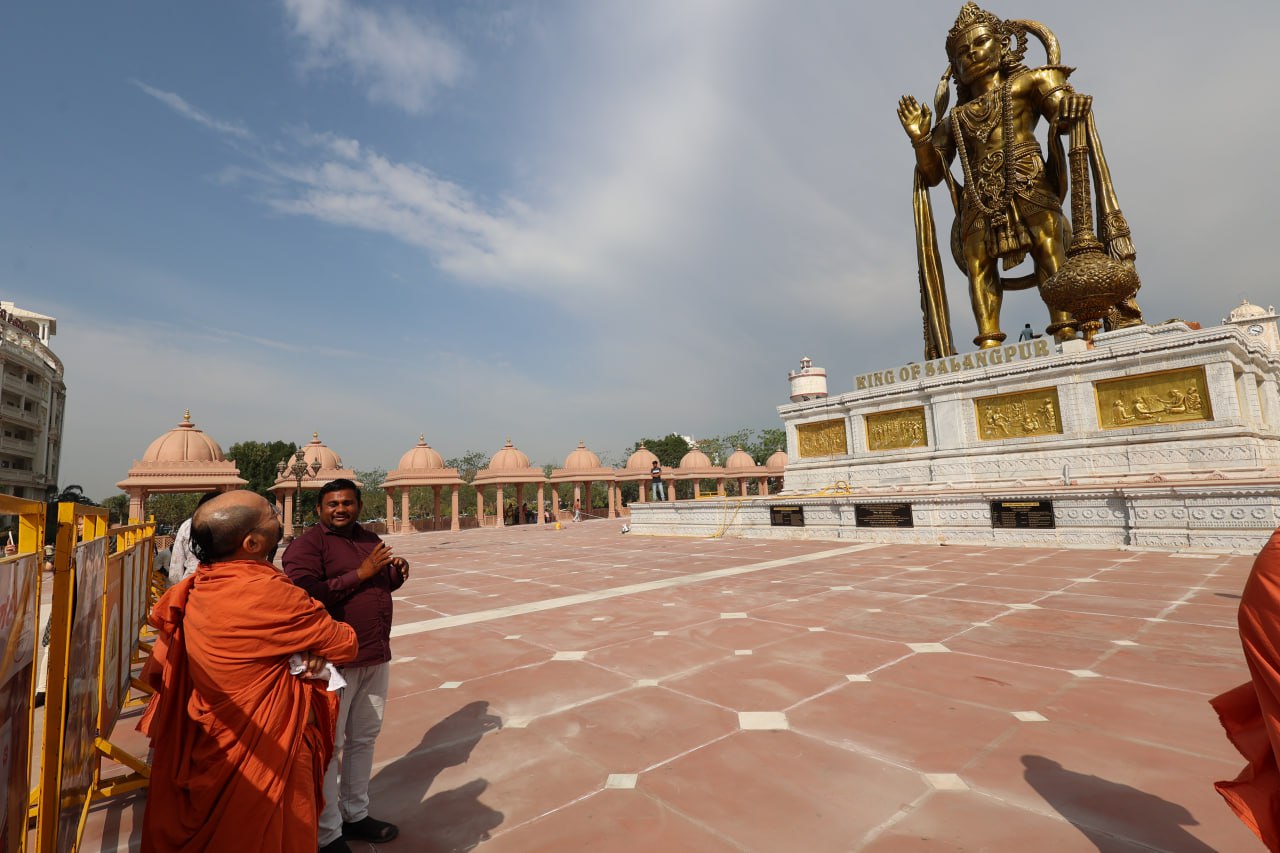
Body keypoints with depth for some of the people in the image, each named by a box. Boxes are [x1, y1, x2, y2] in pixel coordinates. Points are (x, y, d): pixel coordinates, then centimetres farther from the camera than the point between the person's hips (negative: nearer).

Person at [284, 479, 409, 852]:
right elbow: (308, 594, -25)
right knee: (328, 745, 7)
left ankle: (356, 814, 37)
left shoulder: (370, 538, 10)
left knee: (364, 738, 19)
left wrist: (398, 571, -2)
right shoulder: (306, 545, -12)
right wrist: (360, 573, -23)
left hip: (376, 656, 7)